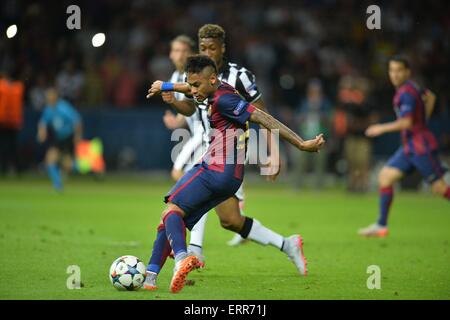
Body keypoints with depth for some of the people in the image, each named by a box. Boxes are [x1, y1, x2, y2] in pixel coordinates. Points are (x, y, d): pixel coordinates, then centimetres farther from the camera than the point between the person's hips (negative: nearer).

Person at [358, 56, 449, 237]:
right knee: (385, 176, 4)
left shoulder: (406, 92, -17)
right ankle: (381, 226, 4)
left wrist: (382, 128, -13)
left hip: (421, 147, -10)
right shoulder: (410, 87, 11)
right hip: (409, 148, 10)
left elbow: (406, 123, -25)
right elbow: (430, 97, 28)